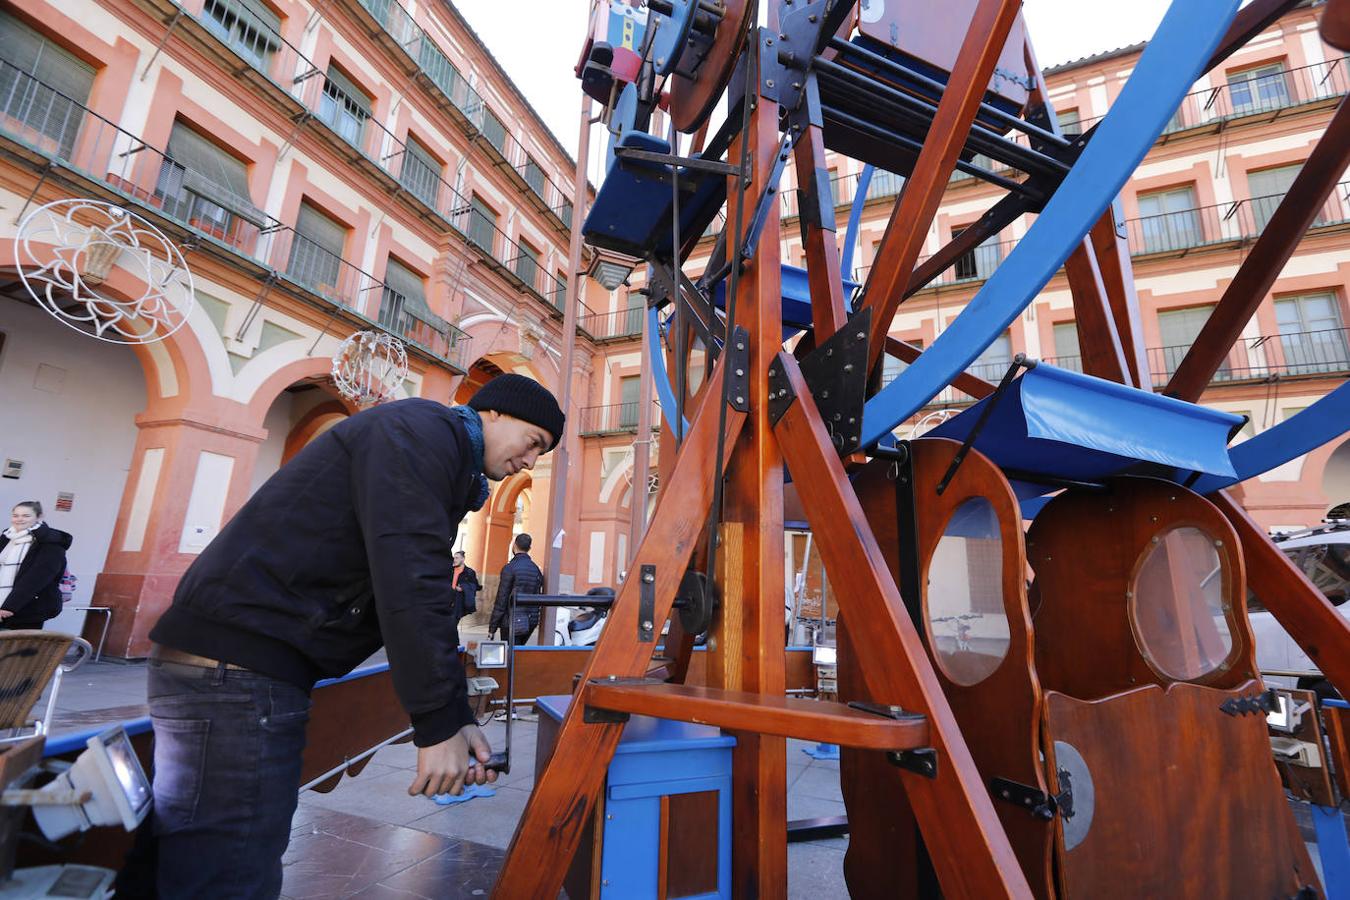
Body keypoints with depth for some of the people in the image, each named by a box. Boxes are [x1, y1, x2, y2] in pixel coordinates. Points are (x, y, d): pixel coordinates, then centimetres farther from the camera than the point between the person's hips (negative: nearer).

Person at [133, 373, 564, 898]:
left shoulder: (442, 465, 19)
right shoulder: (423, 428, -12)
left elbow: (421, 599, 17)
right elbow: (409, 579, -23)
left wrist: (454, 718, 11)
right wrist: (440, 723, -17)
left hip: (238, 667, 10)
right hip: (234, 670, -10)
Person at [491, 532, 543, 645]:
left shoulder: (509, 568, -11)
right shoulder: (536, 569, 6)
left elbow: (501, 600, -12)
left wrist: (492, 626, -6)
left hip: (512, 622, -6)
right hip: (531, 622, 6)